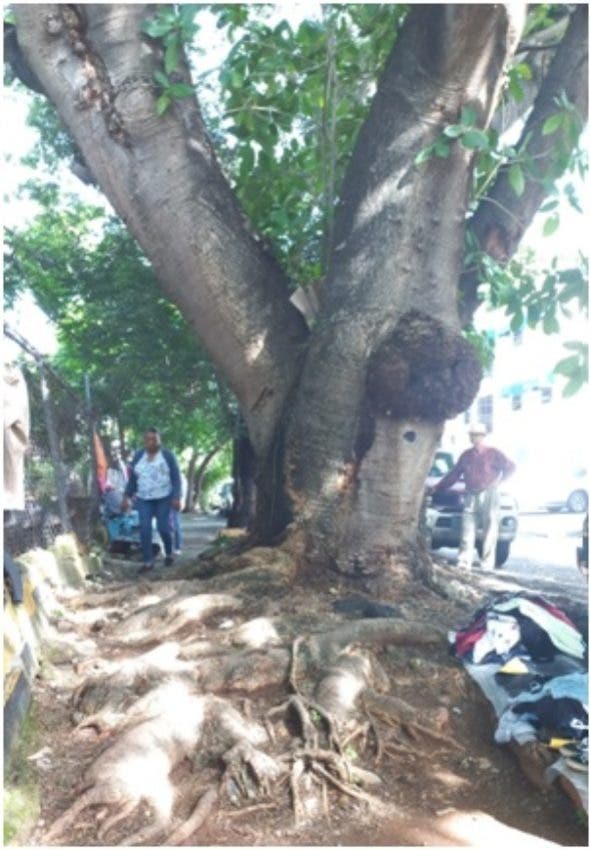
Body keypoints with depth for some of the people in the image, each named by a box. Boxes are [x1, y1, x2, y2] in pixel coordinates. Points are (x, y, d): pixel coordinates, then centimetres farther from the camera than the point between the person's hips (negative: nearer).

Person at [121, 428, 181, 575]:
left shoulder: (167, 455, -3)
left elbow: (176, 478, -3)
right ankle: (148, 562, -3)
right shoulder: (138, 455, 6)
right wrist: (127, 497, 5)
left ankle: (169, 553, 26)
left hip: (163, 498, -3)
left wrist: (176, 497, -12)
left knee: (163, 528, -2)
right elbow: (132, 478, 11)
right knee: (144, 529, -8)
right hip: (143, 499, 3)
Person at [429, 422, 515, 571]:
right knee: (467, 530, -2)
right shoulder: (466, 455, 15)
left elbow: (510, 467, 5)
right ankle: (464, 562, -2)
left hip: (489, 495, -3)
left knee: (490, 530, -2)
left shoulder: (493, 453, 3)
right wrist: (437, 488, 16)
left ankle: (487, 564, 1)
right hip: (471, 496, 4)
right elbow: (453, 475, 18)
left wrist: (498, 480, -4)